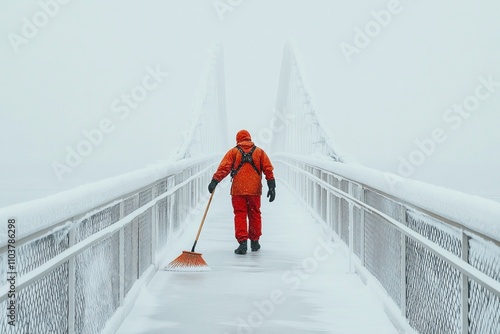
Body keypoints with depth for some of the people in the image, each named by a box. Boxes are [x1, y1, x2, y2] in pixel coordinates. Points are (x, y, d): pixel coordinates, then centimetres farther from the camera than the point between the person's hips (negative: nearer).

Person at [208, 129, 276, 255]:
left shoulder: (233, 152, 4)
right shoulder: (259, 152, 10)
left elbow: (224, 168, -6)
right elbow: (268, 169, 5)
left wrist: (214, 182, -9)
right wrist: (272, 187, 5)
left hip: (238, 189, -2)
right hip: (254, 189, 2)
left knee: (240, 215, 1)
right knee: (255, 214, 14)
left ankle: (242, 242, -11)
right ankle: (254, 242, 22)